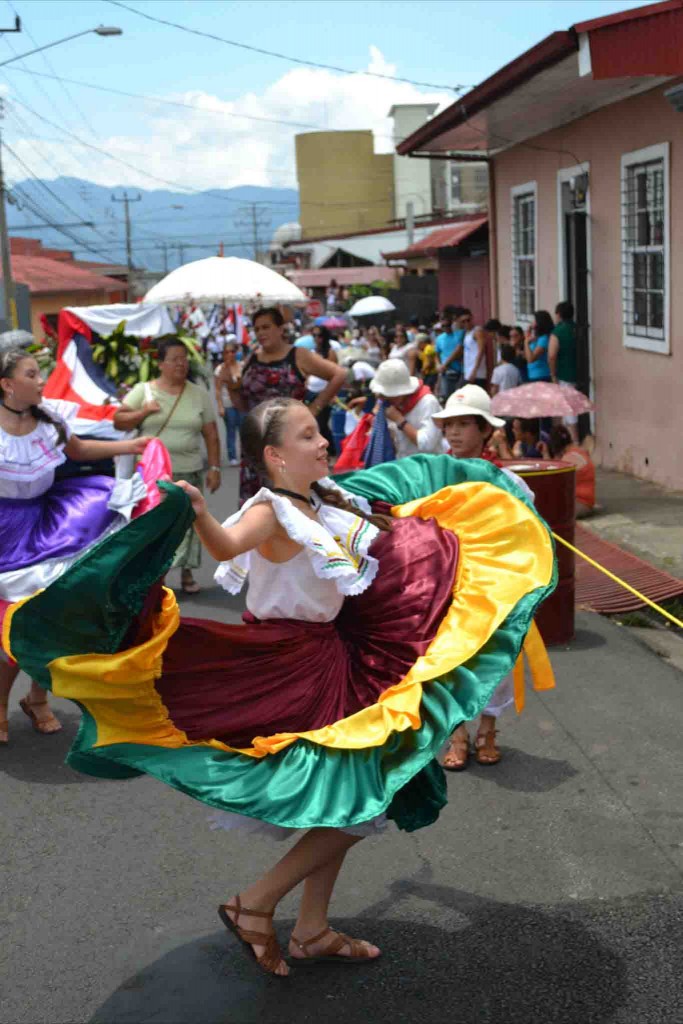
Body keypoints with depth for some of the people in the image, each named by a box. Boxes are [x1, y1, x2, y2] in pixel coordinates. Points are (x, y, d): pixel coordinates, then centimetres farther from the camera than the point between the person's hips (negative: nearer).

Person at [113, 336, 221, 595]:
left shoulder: (199, 393, 5)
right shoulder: (143, 390, 0)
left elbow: (211, 435, 6)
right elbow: (118, 422, 1)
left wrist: (214, 468, 0)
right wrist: (145, 411, -13)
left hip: (188, 472, 1)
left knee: (187, 522, 5)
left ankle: (187, 573, 18)